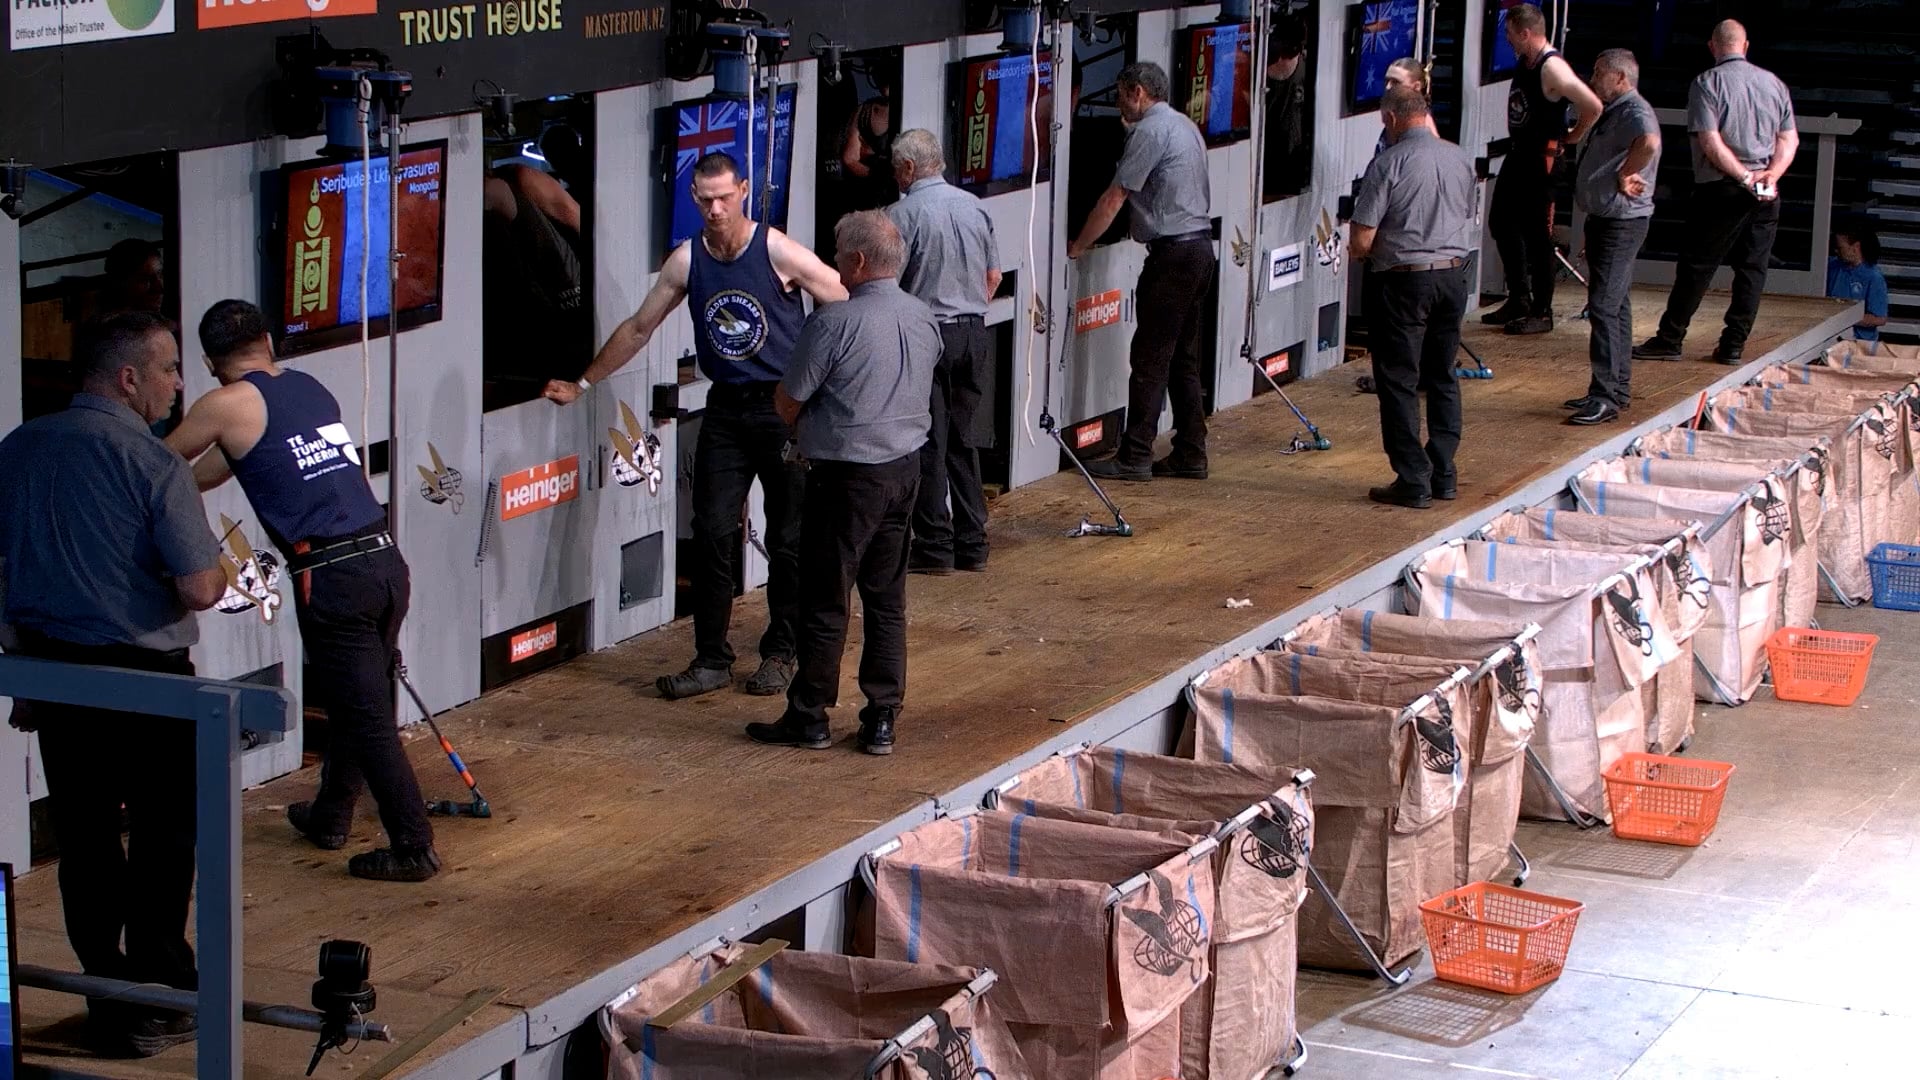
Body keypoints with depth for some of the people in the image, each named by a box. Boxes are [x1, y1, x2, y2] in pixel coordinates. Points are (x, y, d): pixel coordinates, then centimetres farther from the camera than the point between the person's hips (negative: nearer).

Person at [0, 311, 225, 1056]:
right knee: (163, 836, 8)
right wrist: (219, 575, 3)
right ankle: (158, 1001, 12)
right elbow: (199, 589, -19)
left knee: (83, 837, 13)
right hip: (142, 676, -6)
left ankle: (108, 998, 20)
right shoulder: (152, 463, -17)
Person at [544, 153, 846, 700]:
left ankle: (780, 652, 17)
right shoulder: (687, 260, 2)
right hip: (725, 409, 3)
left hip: (786, 408, -3)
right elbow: (638, 328, 14)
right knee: (712, 535, -2)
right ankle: (712, 659, 6)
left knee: (789, 540, 3)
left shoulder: (778, 251, -10)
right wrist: (582, 384, 16)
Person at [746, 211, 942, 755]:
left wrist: (805, 436, 13)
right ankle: (882, 719, 14)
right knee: (887, 599, 12)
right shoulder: (924, 318, 4)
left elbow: (788, 401, -11)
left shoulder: (834, 323, -18)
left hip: (846, 476, -7)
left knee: (825, 601, 4)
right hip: (905, 468, 7)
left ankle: (809, 717, 13)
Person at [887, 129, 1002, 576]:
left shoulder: (903, 213, -12)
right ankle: (972, 544, 15)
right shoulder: (975, 207, 7)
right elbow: (994, 275, 15)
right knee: (964, 443, 12)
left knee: (928, 444, 0)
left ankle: (935, 546, 1)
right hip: (974, 334, 6)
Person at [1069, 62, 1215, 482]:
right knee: (1184, 358, 13)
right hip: (1201, 248, 10)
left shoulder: (1151, 131, -12)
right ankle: (1190, 453, 15)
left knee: (1149, 359, -7)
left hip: (1172, 254, -10)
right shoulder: (1185, 125, 18)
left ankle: (1135, 457, -5)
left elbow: (1114, 198, -11)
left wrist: (1076, 247, -1)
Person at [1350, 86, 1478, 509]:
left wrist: (1361, 252, 7)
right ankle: (1443, 474, 19)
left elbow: (1362, 241, -15)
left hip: (1403, 280, -6)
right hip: (1453, 273, 6)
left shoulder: (1389, 163, -15)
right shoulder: (1461, 160, 4)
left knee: (1399, 382, 2)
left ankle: (1413, 481, 2)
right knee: (1443, 378, 16)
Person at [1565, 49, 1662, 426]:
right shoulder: (1612, 112, 17)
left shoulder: (1634, 111, -16)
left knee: (1604, 306, -14)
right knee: (1614, 306, 15)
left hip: (1622, 222, -11)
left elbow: (1649, 141, -39)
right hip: (1605, 220, 11)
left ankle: (1606, 396, -15)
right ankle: (1616, 390, 23)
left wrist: (1625, 175, -27)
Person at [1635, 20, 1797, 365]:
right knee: (1752, 269, 7)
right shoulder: (1774, 84, 10)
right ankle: (1734, 345, 7)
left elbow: (1710, 142, -15)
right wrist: (1769, 176, -4)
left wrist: (1745, 178, -12)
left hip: (1721, 190, -4)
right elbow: (1789, 141, 7)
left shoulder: (1708, 83, -6)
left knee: (1696, 267, 1)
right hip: (1766, 195, 4)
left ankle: (1670, 340, 5)